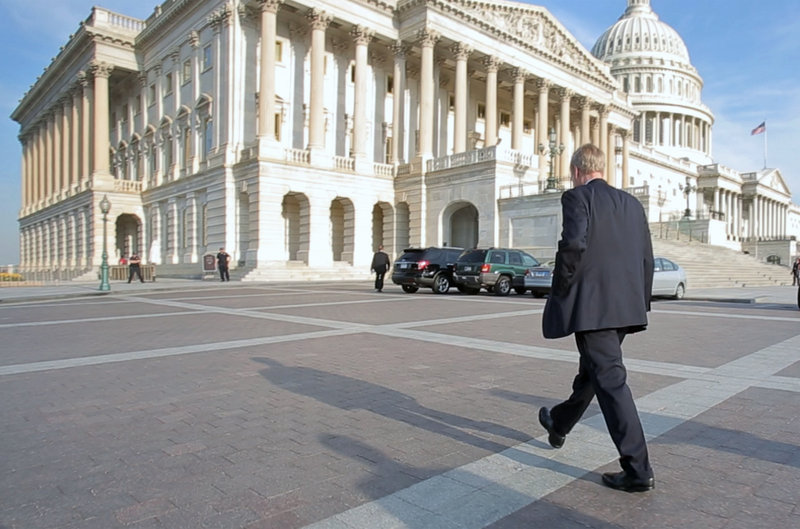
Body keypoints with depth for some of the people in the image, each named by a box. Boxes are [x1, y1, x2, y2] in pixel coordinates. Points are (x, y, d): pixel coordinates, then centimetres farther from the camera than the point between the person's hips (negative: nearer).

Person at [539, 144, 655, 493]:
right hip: (626, 306, 8)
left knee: (610, 379, -4)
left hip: (591, 305, -8)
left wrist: (560, 293, -8)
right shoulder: (632, 204, 16)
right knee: (591, 371, 21)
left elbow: (573, 245, -19)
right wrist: (641, 304, 19)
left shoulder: (577, 198, -4)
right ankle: (559, 425, 43)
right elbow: (646, 259, 14)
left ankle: (638, 470, -1)